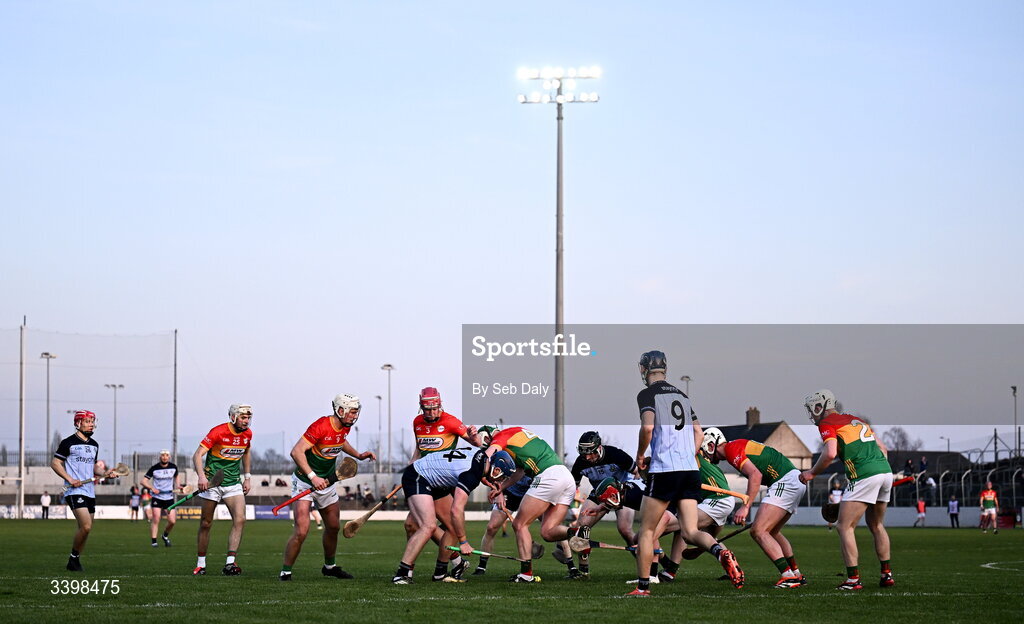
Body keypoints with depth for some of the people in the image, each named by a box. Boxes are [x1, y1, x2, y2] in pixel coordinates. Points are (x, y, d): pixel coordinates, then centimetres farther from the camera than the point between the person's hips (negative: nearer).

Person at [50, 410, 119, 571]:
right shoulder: (68, 443, -5)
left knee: (86, 529, 7)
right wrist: (70, 479, -15)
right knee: (86, 526, -19)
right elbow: (55, 463, -3)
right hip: (75, 491, -7)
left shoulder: (94, 445, 17)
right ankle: (74, 557, -2)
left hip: (90, 491, 7)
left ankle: (75, 561, 18)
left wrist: (104, 473, 6)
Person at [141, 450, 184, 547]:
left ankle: (165, 535, 24)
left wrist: (178, 485, 4)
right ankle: (153, 541, -4)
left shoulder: (173, 467, 1)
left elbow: (177, 476, 23)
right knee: (156, 519, -13)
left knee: (172, 521, -4)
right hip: (157, 497, -3)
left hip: (169, 497, 3)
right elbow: (144, 481, -6)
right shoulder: (154, 468, -8)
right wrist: (152, 488, -22)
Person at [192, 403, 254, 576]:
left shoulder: (247, 434, 2)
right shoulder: (218, 432, -16)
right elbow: (197, 455, -21)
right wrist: (201, 476, -36)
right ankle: (200, 565, 17)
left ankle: (229, 564, -18)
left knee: (240, 519, -16)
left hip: (234, 483, 4)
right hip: (211, 482, -4)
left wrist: (247, 477, 17)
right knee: (206, 524, 3)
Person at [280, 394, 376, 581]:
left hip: (326, 482, 8)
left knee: (334, 527, 17)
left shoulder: (345, 427, -1)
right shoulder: (321, 426, -26)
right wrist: (313, 477, -35)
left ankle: (330, 566, 38)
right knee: (301, 531, -16)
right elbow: (296, 452, -31)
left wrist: (359, 455, 11)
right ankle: (285, 572, -2)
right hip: (305, 482, -8)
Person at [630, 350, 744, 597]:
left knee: (646, 530, 6)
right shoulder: (681, 395, 20)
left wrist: (640, 457, -2)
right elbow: (699, 434, 19)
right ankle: (720, 551, -27)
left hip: (664, 470, -6)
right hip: (691, 470, 6)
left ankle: (642, 586, 7)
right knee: (690, 531, 2)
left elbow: (647, 426, -17)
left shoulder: (647, 394, -1)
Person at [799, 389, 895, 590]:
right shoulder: (857, 420, 26)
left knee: (845, 527, -1)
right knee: (876, 525, 23)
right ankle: (887, 574, 22)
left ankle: (853, 579, -7)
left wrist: (812, 473, 0)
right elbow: (882, 449, 25)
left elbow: (830, 453, -13)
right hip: (886, 470, 8)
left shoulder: (827, 423, 3)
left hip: (864, 476, -8)